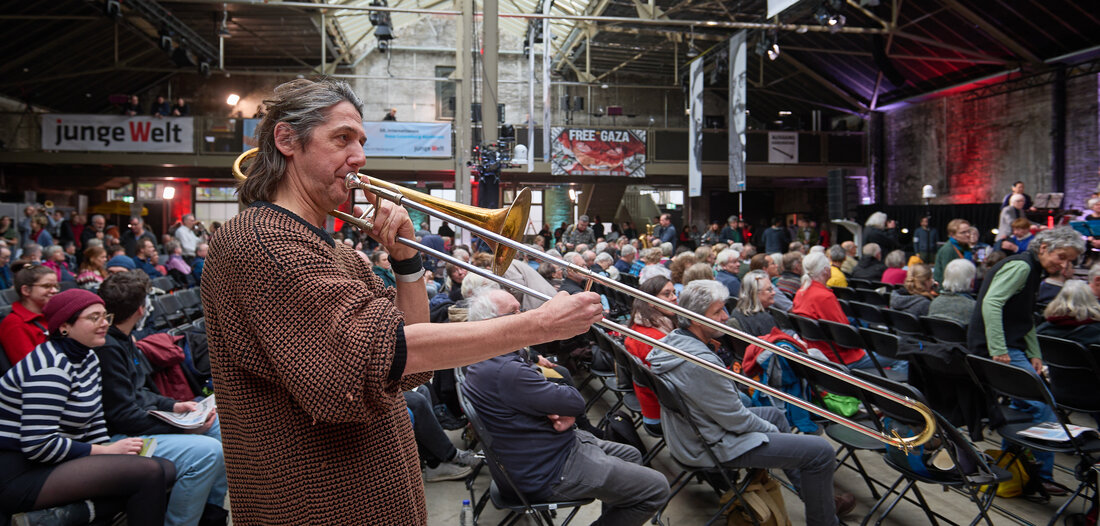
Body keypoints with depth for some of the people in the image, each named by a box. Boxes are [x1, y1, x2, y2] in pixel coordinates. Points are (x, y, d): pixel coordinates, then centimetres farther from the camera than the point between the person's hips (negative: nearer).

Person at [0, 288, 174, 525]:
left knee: (167, 470, -3)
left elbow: (94, 420, 16)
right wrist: (106, 451, -17)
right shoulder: (51, 367, -20)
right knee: (149, 472, -25)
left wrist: (109, 449, -2)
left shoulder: (87, 358, 10)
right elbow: (38, 444, -25)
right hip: (19, 476, -10)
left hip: (58, 461, 10)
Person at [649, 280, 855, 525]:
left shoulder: (673, 340, -2)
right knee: (821, 451, -8)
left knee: (775, 414, 30)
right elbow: (735, 420, -23)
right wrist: (770, 430, -4)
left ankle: (813, 495, 40)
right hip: (713, 446, -11)